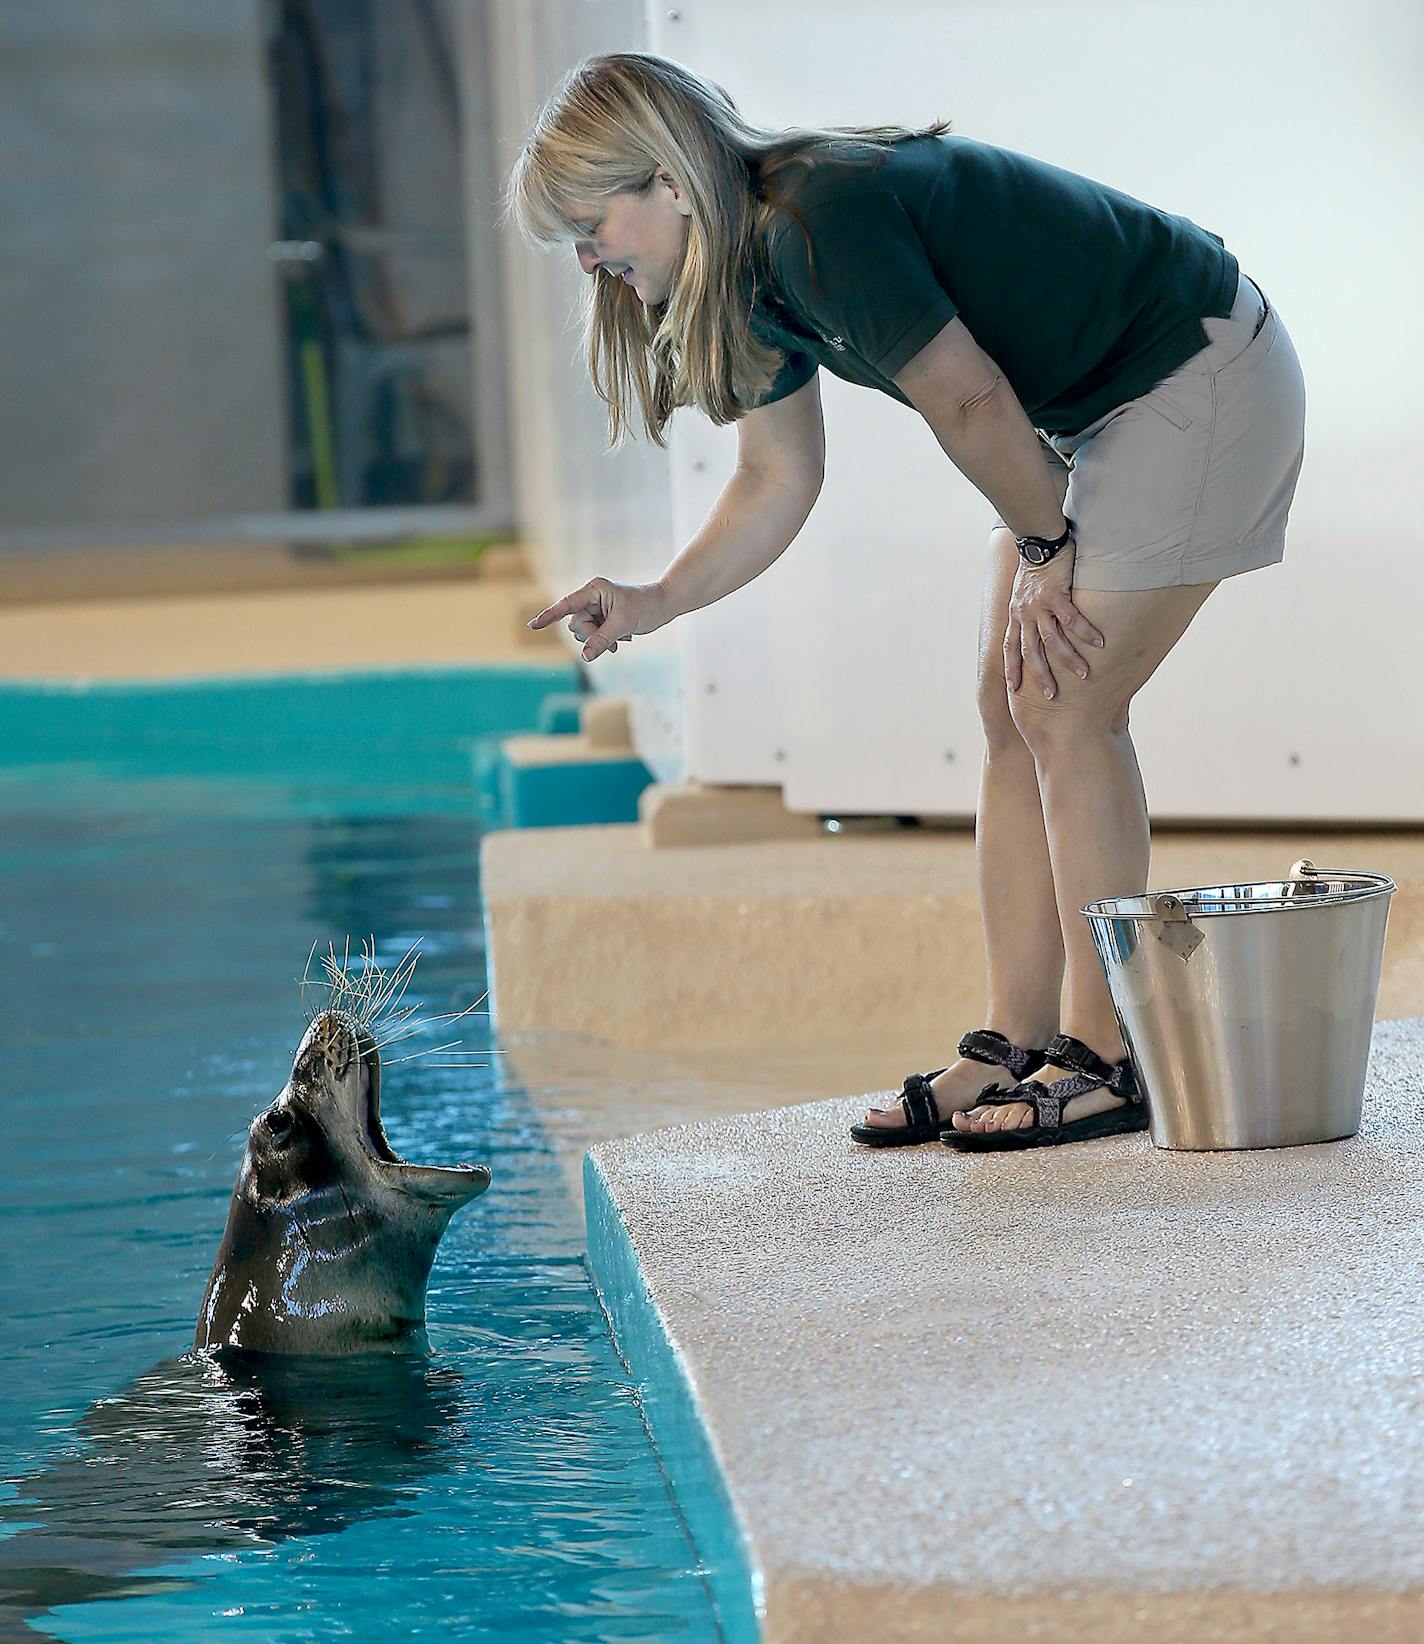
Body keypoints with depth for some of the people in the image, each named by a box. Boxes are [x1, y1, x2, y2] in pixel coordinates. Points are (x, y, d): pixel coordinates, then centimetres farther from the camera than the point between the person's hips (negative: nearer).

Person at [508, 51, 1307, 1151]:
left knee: (1065, 708, -12)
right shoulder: (758, 268, 4)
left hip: (1201, 377, -10)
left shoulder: (821, 225, -27)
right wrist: (654, 603, 0)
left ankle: (1106, 1060, -5)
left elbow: (970, 403, -22)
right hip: (1092, 409, 10)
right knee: (1012, 712, 5)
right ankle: (1015, 1049, 8)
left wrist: (1042, 547, -8)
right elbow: (777, 484, 11)